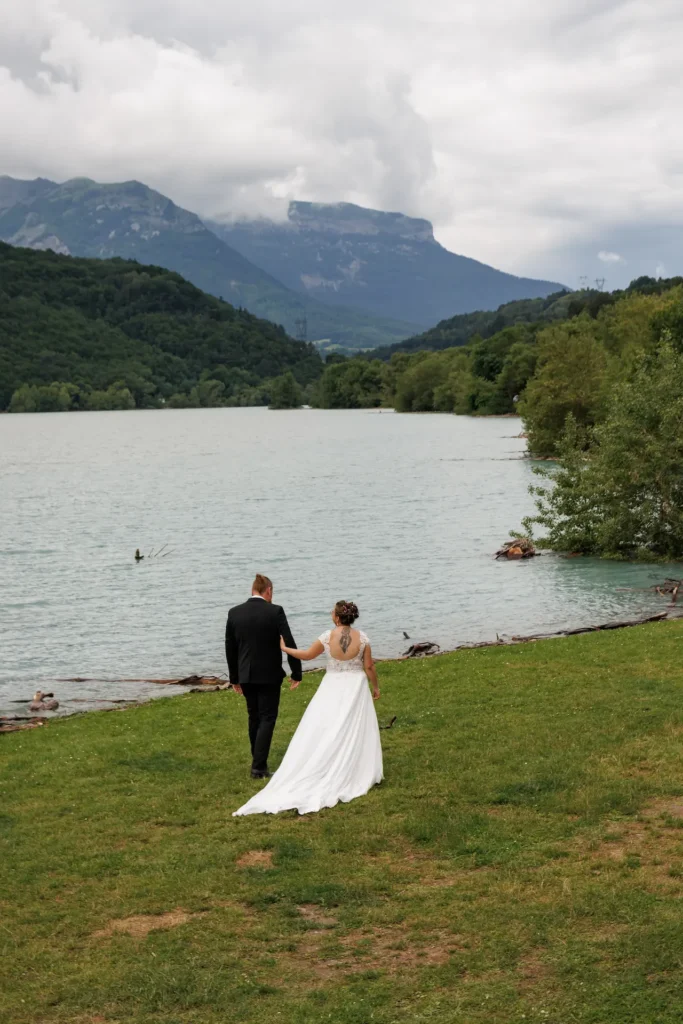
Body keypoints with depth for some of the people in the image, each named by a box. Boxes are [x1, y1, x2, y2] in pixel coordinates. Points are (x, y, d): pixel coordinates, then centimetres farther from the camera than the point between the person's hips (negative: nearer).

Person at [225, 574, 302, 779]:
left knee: (254, 718, 18)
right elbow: (289, 644, -12)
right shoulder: (275, 611, -12)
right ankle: (258, 766, -6)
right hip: (269, 675, -4)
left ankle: (259, 761, 26)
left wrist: (234, 678, 15)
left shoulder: (234, 613, -1)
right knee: (267, 719, 2)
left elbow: (230, 648, 5)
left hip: (246, 675, 4)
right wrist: (296, 673, -2)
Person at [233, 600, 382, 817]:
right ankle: (357, 774, 13)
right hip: (355, 687, 0)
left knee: (323, 733, 6)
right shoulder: (362, 638, -10)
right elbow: (369, 666, -5)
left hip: (332, 688, 0)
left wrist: (284, 648, 15)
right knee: (355, 732, 8)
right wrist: (375, 686, 11)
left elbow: (307, 655, 1)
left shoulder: (328, 637, -10)